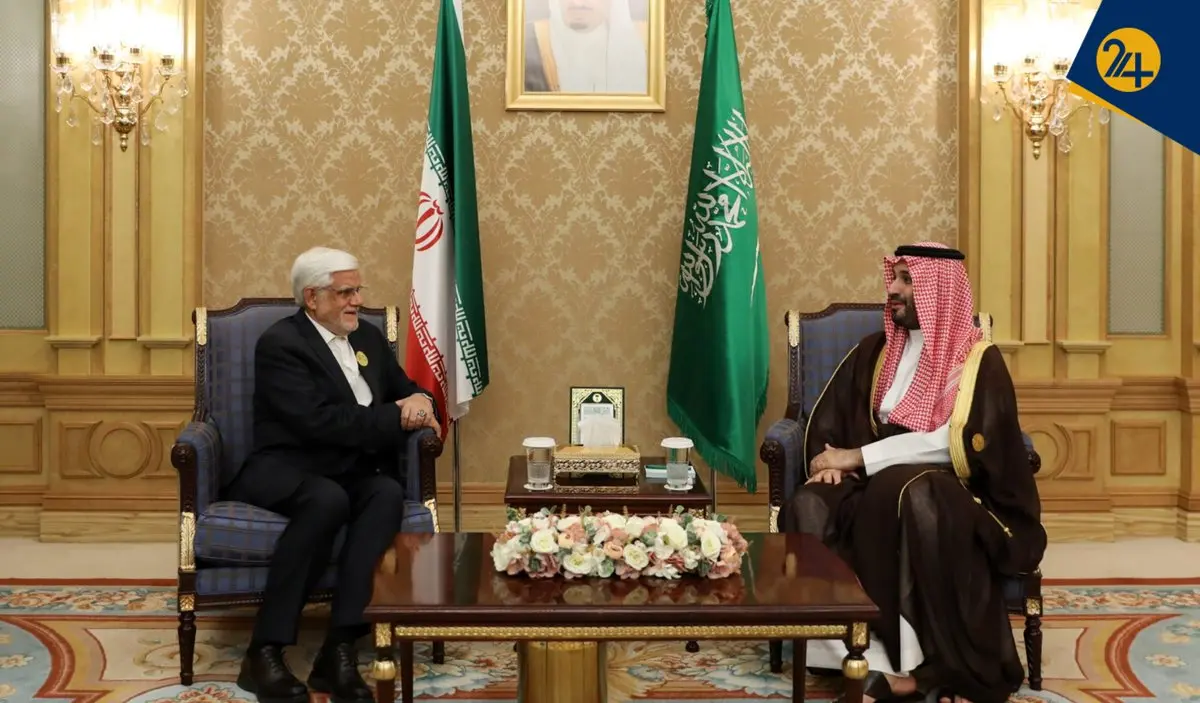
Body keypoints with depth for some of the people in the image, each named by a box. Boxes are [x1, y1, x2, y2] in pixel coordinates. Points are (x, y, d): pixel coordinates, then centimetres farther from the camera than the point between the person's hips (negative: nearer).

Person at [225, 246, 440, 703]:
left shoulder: (369, 338, 16)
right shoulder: (280, 343, -8)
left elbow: (411, 391, 21)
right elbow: (317, 421, -20)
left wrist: (418, 403, -5)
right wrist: (397, 416, -17)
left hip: (353, 473, 5)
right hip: (286, 471, -5)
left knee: (389, 493, -30)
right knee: (329, 499, -39)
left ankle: (339, 648, -34)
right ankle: (265, 651, -30)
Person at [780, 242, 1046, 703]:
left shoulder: (979, 360, -1)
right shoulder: (875, 351, 15)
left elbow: (959, 443, -13)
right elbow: (827, 420, 14)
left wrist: (858, 458, -15)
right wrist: (830, 462, -11)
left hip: (949, 495, -4)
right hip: (878, 486, 4)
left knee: (912, 496, -40)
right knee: (807, 507, -28)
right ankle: (875, 664, -35)